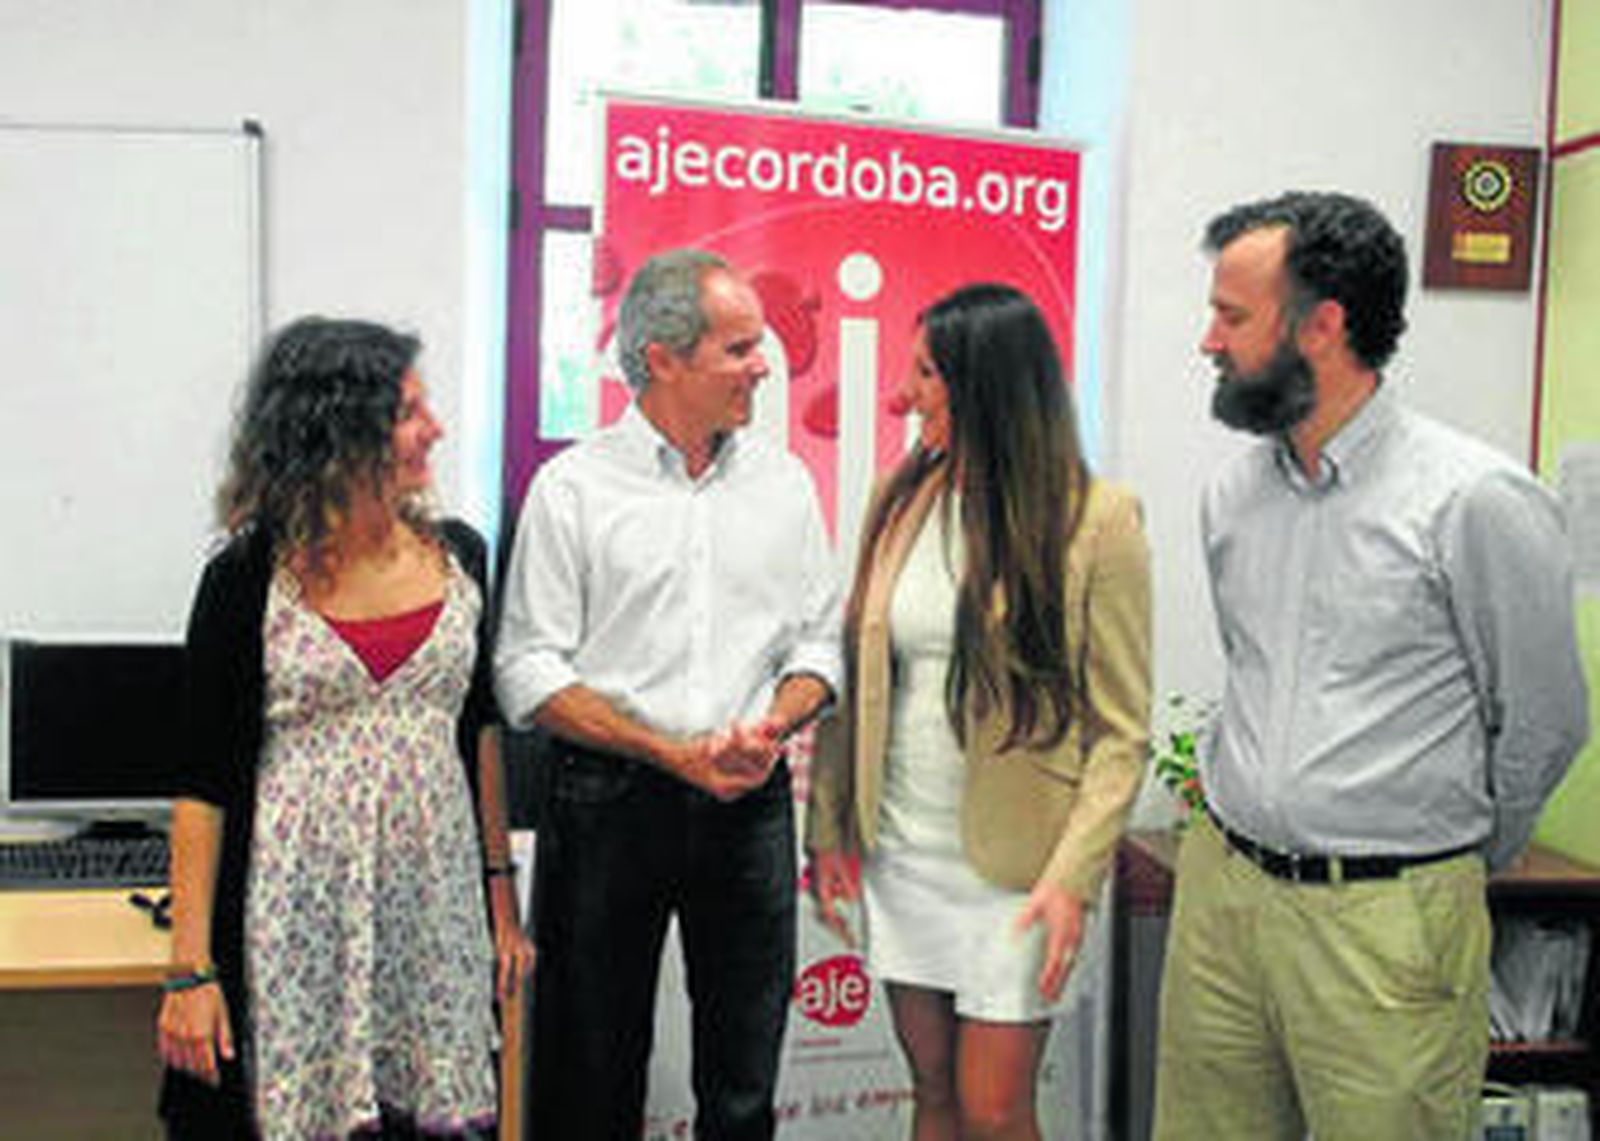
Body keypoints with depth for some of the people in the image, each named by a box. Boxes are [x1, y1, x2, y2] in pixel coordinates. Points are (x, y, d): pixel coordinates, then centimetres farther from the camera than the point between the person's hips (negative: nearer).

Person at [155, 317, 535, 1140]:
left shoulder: (458, 556, 5)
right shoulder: (248, 578, -6)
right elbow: (204, 780, -5)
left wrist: (502, 897, 11)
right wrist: (191, 969, -9)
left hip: (434, 906, 3)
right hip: (300, 913, -3)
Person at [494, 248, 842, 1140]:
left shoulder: (783, 481, 8)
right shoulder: (574, 488, -3)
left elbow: (820, 642, 11)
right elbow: (531, 672, -7)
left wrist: (770, 730, -10)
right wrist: (673, 753, -15)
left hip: (752, 803, 3)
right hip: (611, 801, -3)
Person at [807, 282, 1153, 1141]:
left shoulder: (1097, 519, -10)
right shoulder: (899, 499, 4)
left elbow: (1121, 730, -9)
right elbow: (854, 676, 9)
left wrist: (1073, 877, -16)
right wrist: (830, 829, 7)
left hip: (1012, 867, -4)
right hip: (900, 852, 5)